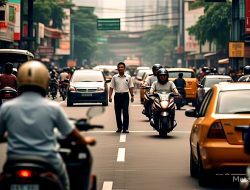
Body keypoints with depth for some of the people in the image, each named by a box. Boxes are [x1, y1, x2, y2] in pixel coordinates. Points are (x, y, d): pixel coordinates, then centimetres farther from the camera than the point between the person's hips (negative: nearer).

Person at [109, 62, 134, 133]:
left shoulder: (128, 77, 6)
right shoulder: (114, 77, 6)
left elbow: (131, 87, 8)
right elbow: (111, 88, 5)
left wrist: (132, 96, 0)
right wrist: (110, 96, -4)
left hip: (125, 95, -1)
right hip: (117, 95, 1)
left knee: (125, 112, -7)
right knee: (118, 113, 5)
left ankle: (125, 128, -7)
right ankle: (119, 127, 17)